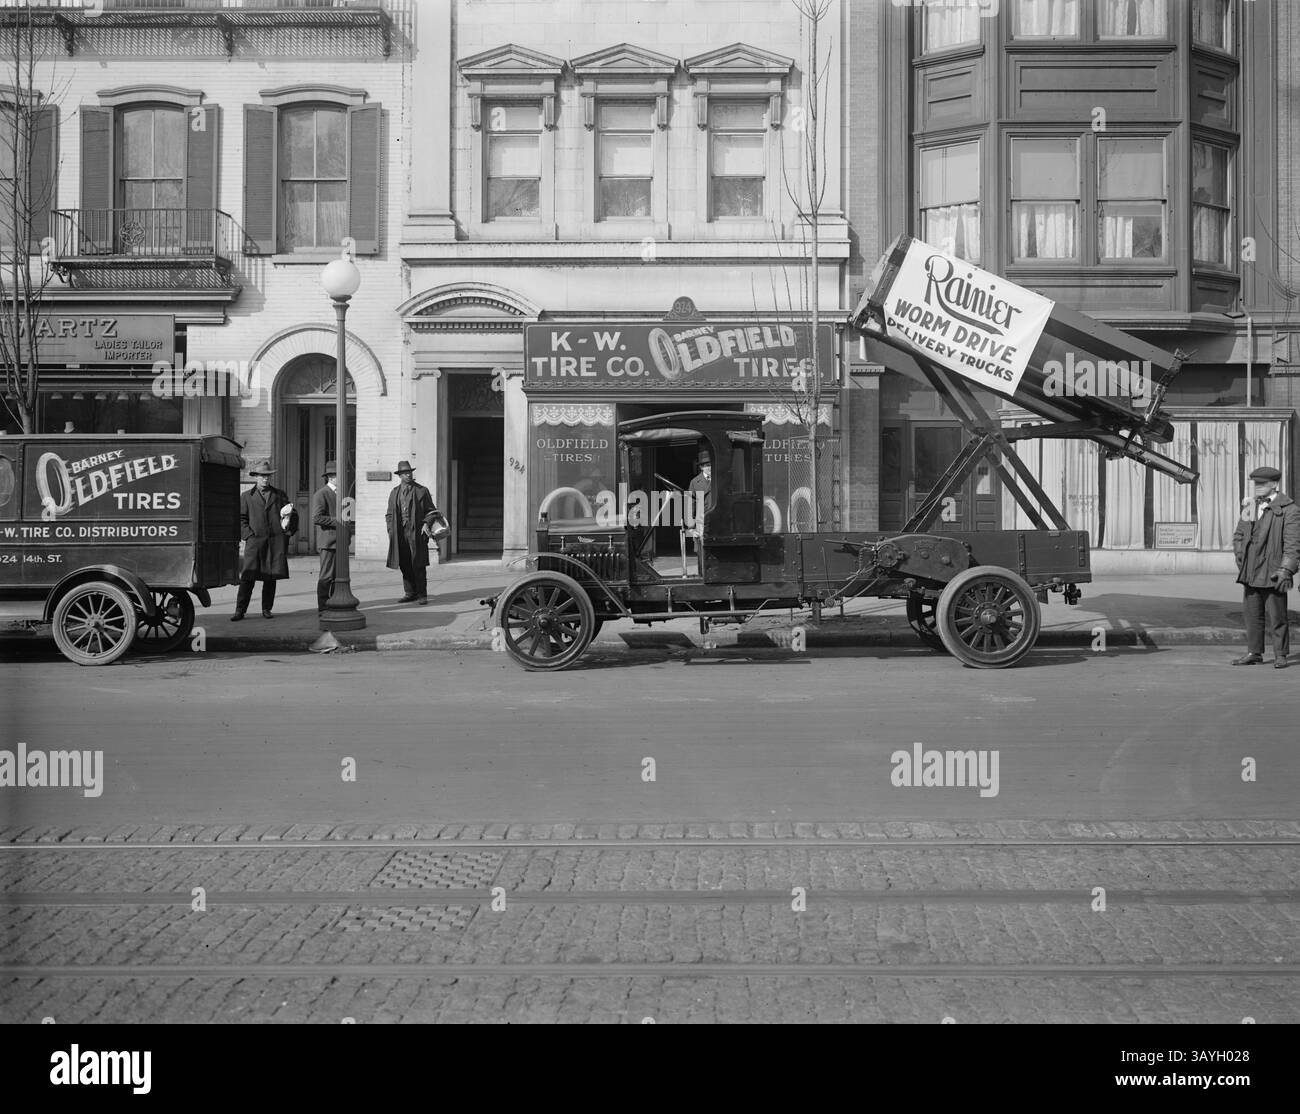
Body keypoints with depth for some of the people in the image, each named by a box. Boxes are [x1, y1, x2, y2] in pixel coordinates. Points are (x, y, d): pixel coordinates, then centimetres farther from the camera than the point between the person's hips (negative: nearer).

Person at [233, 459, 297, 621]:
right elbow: (241, 519, 8)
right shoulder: (246, 497, 12)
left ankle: (266, 609, 14)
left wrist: (289, 529, -1)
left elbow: (293, 514, 16)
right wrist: (249, 535, -5)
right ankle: (240, 611, -3)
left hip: (276, 540, 2)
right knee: (247, 577, -7)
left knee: (271, 577, 3)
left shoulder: (280, 495, 16)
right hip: (255, 541, -1)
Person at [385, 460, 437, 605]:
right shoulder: (394, 493, 15)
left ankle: (422, 594, -1)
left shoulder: (422, 491, 4)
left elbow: (431, 510, 6)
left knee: (418, 564, -6)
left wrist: (426, 523, -9)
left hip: (417, 532, -4)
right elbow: (390, 514, 19)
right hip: (400, 534, 4)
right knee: (404, 565, 5)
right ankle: (410, 593, 13)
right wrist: (391, 530, 7)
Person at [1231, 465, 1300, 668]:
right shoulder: (1250, 505, 14)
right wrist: (1241, 558, 6)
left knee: (1276, 617, 0)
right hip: (1250, 572, 6)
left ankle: (1280, 655, 10)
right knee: (1252, 614, 9)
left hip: (1273, 573, -6)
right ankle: (1254, 653, 17)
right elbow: (1238, 536, 20)